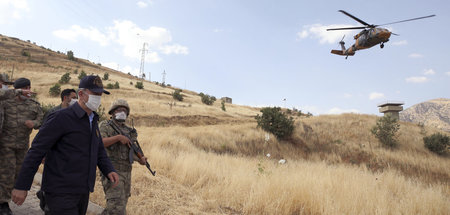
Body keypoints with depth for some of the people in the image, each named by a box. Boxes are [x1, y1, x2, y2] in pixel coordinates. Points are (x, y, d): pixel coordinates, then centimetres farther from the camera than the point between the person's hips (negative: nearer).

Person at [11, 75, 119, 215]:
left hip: (82, 191, 8)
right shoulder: (61, 118, -13)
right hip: (61, 191, -8)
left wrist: (109, 171, -2)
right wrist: (21, 186, -14)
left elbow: (99, 152, 16)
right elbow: (36, 151, -13)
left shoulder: (93, 121, 11)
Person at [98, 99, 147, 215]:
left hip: (126, 172, 7)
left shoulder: (129, 131, 15)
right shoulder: (105, 126, -1)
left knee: (121, 205, 14)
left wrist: (140, 159, -4)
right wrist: (118, 137, -23)